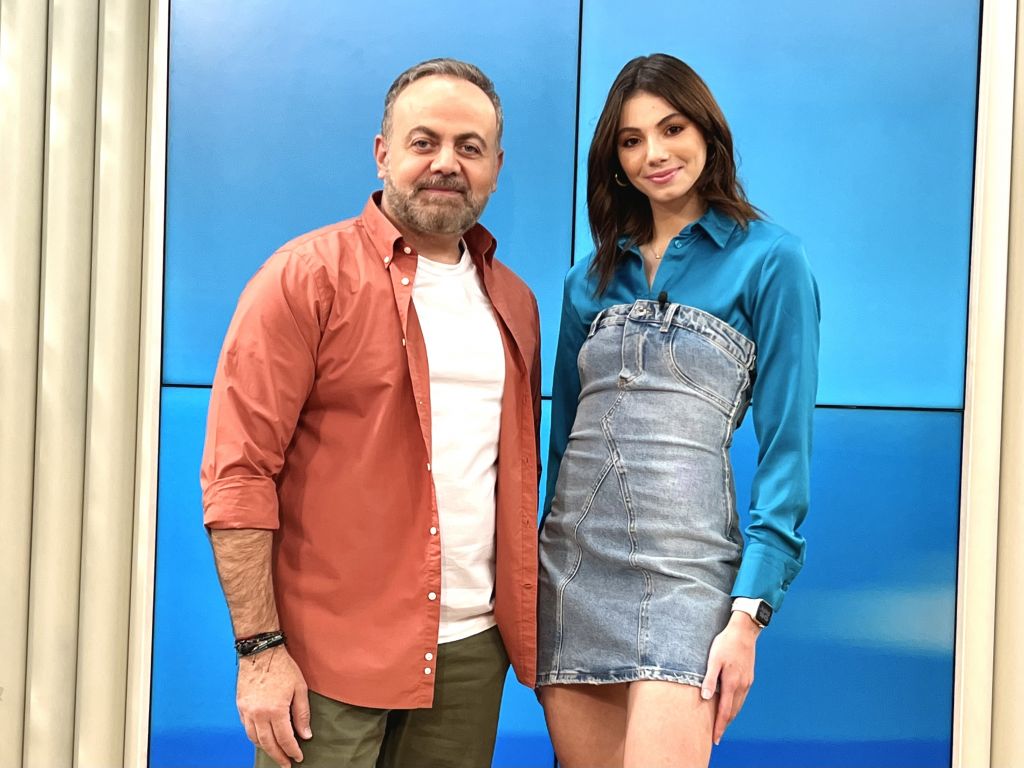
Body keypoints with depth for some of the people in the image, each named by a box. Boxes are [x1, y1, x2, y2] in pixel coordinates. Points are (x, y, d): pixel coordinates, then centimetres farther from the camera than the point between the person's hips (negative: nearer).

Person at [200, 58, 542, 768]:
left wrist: (523, 619, 10)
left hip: (472, 654, 5)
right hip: (328, 656, -5)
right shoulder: (307, 277, -6)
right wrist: (259, 648, -15)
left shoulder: (513, 303, 12)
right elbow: (238, 473, -11)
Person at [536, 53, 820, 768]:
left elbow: (786, 447, -5)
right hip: (571, 556, 5)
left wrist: (749, 614, -12)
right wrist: (539, 574, 16)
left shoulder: (769, 261, 1)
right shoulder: (593, 279, 16)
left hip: (682, 560, -5)